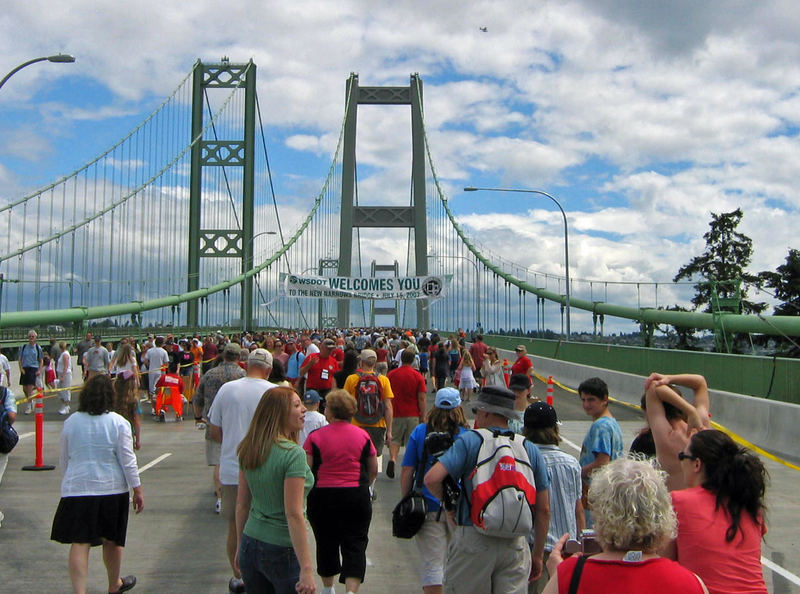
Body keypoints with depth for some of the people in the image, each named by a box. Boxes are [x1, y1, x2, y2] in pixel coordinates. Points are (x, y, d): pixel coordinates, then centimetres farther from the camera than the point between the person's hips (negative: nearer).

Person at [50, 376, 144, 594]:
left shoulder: (71, 422, 2)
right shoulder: (118, 423, -8)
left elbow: (64, 460, 12)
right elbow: (127, 460, -8)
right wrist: (137, 490, -1)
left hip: (77, 488, 1)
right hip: (111, 488, -1)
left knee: (79, 543, 0)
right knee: (112, 540, 15)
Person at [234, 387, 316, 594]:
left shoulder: (248, 450, 2)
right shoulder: (293, 454, -19)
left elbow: (241, 505, 8)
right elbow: (294, 514, -22)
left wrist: (240, 546, 19)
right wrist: (307, 569, -20)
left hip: (250, 546, 7)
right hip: (283, 551, -6)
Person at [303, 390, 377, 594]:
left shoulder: (315, 437, -8)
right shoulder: (362, 435, 1)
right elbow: (374, 470, 7)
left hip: (322, 498, 0)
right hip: (356, 498, 1)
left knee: (326, 544, 17)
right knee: (355, 546, 4)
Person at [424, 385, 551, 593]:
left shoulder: (469, 441, -4)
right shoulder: (531, 450, 7)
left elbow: (432, 479, -14)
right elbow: (544, 510, 7)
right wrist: (537, 555, 15)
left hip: (473, 541, -3)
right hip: (515, 545, 3)